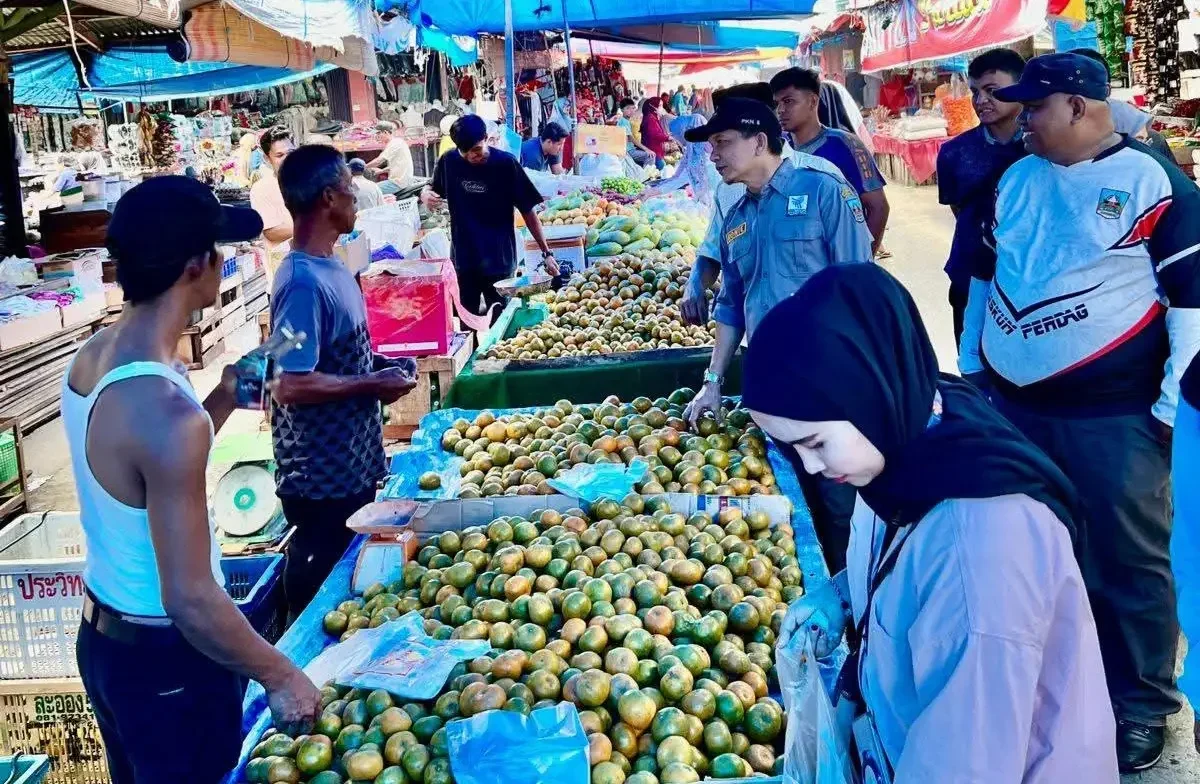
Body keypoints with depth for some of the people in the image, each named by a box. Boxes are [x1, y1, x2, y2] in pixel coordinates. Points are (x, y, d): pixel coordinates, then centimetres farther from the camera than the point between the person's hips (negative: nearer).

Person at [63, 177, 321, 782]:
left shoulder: (90, 359, -3)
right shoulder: (165, 411, -30)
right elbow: (190, 602, -28)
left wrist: (223, 401, 9)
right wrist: (281, 677, -16)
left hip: (101, 636, 8)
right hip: (164, 661, -8)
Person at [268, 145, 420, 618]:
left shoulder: (331, 268, 7)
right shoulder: (303, 282, -23)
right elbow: (292, 385, -27)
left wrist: (381, 364, 4)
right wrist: (373, 386, -19)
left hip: (353, 466, 9)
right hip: (323, 477, -9)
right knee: (321, 591, 7)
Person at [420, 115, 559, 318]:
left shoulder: (505, 164, -10)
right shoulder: (449, 161, -3)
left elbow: (527, 211, -6)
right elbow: (434, 188, 15)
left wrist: (546, 252, -8)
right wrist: (426, 193, -10)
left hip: (499, 259, -2)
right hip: (463, 258, 3)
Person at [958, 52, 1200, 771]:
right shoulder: (1016, 179, 8)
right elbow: (983, 274, 18)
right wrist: (970, 365, 16)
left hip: (1112, 412, -6)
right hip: (1010, 402, 6)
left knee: (1125, 559, 4)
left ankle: (1142, 707, 21)